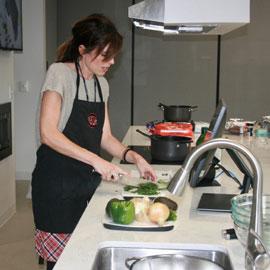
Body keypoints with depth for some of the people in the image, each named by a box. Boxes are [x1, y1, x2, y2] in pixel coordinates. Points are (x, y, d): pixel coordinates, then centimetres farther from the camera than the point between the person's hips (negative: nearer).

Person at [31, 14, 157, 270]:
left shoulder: (102, 84, 11)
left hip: (88, 182, 6)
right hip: (57, 186, -6)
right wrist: (96, 160, -25)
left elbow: (105, 137, 12)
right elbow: (47, 134, -20)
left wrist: (133, 157, -4)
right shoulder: (60, 73, -11)